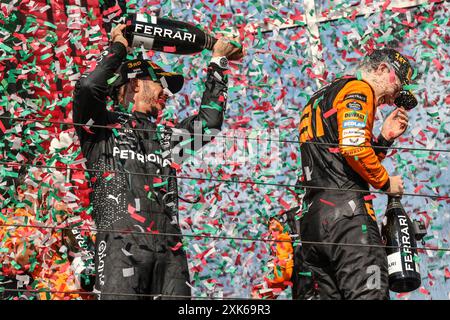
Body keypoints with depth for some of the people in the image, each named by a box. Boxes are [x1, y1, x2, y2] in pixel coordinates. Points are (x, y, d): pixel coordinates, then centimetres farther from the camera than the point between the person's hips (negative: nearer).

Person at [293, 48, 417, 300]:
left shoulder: (321, 99, 30)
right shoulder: (359, 88, 2)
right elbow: (354, 147, -15)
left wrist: (385, 138, 19)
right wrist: (386, 182, -1)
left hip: (311, 215, 9)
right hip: (346, 209, -9)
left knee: (324, 294, 5)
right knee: (369, 293, -16)